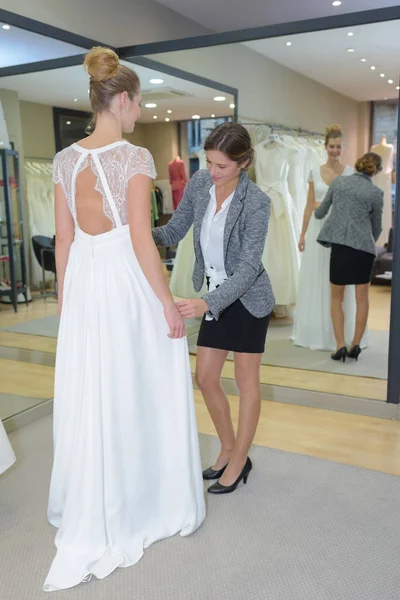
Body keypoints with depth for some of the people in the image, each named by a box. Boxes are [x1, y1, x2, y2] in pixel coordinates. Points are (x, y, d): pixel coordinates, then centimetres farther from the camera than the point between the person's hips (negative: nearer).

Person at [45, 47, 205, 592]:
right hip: (128, 282, -6)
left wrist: (65, 295, 18)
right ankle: (148, 503, 29)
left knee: (88, 396, 14)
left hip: (84, 282, 6)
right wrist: (167, 302, -9)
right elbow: (141, 240, -16)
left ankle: (90, 514, 31)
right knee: (138, 393, 9)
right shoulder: (134, 158, -12)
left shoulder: (66, 160, 6)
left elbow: (64, 239, 9)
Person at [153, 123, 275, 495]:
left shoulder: (256, 202, -22)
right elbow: (174, 231, 3)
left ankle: (239, 462, 22)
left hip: (247, 298, -6)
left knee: (246, 380, 6)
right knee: (205, 379, 10)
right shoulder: (199, 183, -5)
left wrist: (206, 304, -38)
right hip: (215, 297, 6)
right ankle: (228, 450, 30)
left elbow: (249, 266, -26)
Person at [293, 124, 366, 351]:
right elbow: (309, 206, 9)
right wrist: (302, 234, 7)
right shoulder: (315, 172, 7)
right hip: (317, 229, 3)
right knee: (315, 282, 7)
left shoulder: (351, 172, -1)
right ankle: (315, 332, 19)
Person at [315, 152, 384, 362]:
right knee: (362, 297, 12)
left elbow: (320, 213, 14)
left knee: (336, 298, 11)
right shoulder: (376, 192, 1)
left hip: (338, 244, 1)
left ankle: (340, 346, 4)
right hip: (363, 246, -1)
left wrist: (317, 210, 38)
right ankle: (356, 345, 12)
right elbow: (377, 226, 11)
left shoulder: (339, 182, 6)